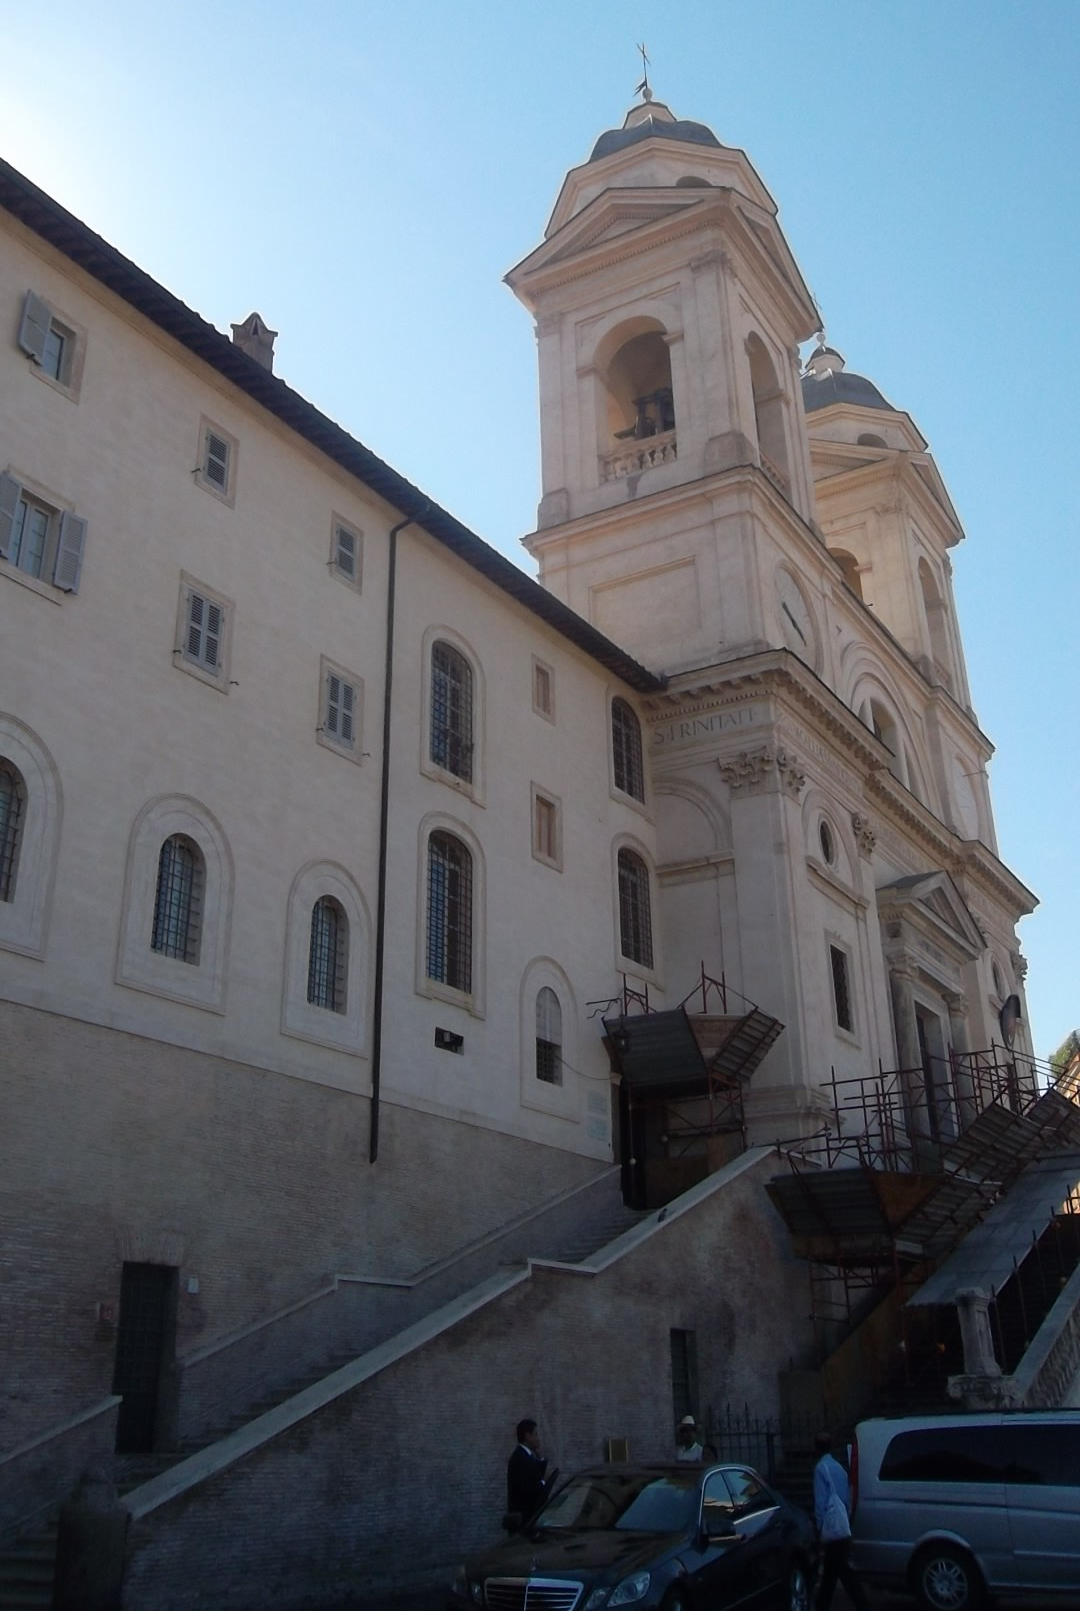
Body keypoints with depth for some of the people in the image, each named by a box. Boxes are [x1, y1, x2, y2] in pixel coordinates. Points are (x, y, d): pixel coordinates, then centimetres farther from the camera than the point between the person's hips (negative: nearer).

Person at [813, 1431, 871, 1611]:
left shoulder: (821, 1468, -10)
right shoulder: (839, 1468, 14)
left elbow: (821, 1501, -14)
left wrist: (819, 1526, -9)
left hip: (832, 1528, -8)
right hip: (842, 1528, 8)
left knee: (844, 1572, -7)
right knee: (830, 1571, 16)